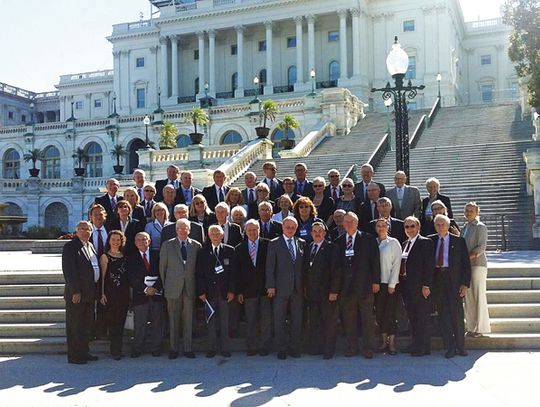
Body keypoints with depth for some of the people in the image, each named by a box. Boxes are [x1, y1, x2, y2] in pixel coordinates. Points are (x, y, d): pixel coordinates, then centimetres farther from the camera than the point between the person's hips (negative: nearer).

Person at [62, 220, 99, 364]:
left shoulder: (90, 246, 15)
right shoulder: (70, 246, -11)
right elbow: (68, 270, -16)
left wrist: (95, 290, 11)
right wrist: (75, 291, -19)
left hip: (90, 293, 8)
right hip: (76, 293, -8)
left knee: (87, 324, 15)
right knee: (74, 325, 1)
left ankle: (84, 352, 25)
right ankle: (73, 356, 9)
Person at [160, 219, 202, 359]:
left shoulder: (196, 246, 6)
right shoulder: (167, 245, 4)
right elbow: (162, 267, 6)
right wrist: (164, 285, 3)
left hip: (190, 288, 1)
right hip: (173, 288, -1)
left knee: (188, 319, 5)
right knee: (173, 319, 4)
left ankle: (187, 348, 13)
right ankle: (174, 348, 13)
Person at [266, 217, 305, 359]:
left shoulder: (302, 243, 10)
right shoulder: (274, 244, 2)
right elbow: (270, 267, -1)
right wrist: (271, 286, -7)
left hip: (298, 288, 3)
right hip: (281, 288, -2)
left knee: (297, 320, 6)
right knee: (279, 321, 2)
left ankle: (294, 348, 17)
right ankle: (281, 349, 11)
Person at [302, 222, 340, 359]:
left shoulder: (330, 248, -7)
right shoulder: (308, 248, 12)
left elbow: (335, 271, -10)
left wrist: (334, 291, -14)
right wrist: (305, 288, 10)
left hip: (327, 292, -5)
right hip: (312, 292, 5)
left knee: (329, 322, 3)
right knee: (314, 322, 10)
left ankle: (328, 350, 10)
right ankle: (315, 348, 19)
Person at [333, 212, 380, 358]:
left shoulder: (368, 239, 2)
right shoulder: (338, 241, 9)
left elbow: (375, 261, 0)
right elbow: (336, 264, 8)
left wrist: (376, 281, -4)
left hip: (365, 285, -2)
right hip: (346, 286, 2)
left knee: (367, 318, 2)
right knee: (349, 319, 7)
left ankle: (368, 349, 11)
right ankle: (352, 348, 17)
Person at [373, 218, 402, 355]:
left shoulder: (393, 242, -1)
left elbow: (396, 264, -5)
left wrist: (392, 284, -10)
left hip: (389, 283, -3)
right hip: (376, 283, 3)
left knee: (390, 313, -2)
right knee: (379, 313, 5)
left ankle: (392, 343, 4)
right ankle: (384, 342, 14)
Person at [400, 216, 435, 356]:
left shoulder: (425, 242, -6)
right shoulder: (405, 244, 17)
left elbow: (429, 265, -12)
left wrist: (426, 285, -18)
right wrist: (401, 284, 9)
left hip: (420, 287, -7)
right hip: (406, 287, 7)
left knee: (422, 318, -1)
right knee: (412, 318, 11)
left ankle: (423, 348, 6)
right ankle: (414, 346, 19)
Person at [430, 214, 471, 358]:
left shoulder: (459, 241, 3)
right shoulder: (431, 240, 9)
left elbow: (466, 263, 1)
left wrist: (465, 283, -7)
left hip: (454, 281, -2)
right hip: (438, 280, 2)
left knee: (457, 312, 1)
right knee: (443, 313, 3)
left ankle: (460, 346, 13)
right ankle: (450, 347, 10)